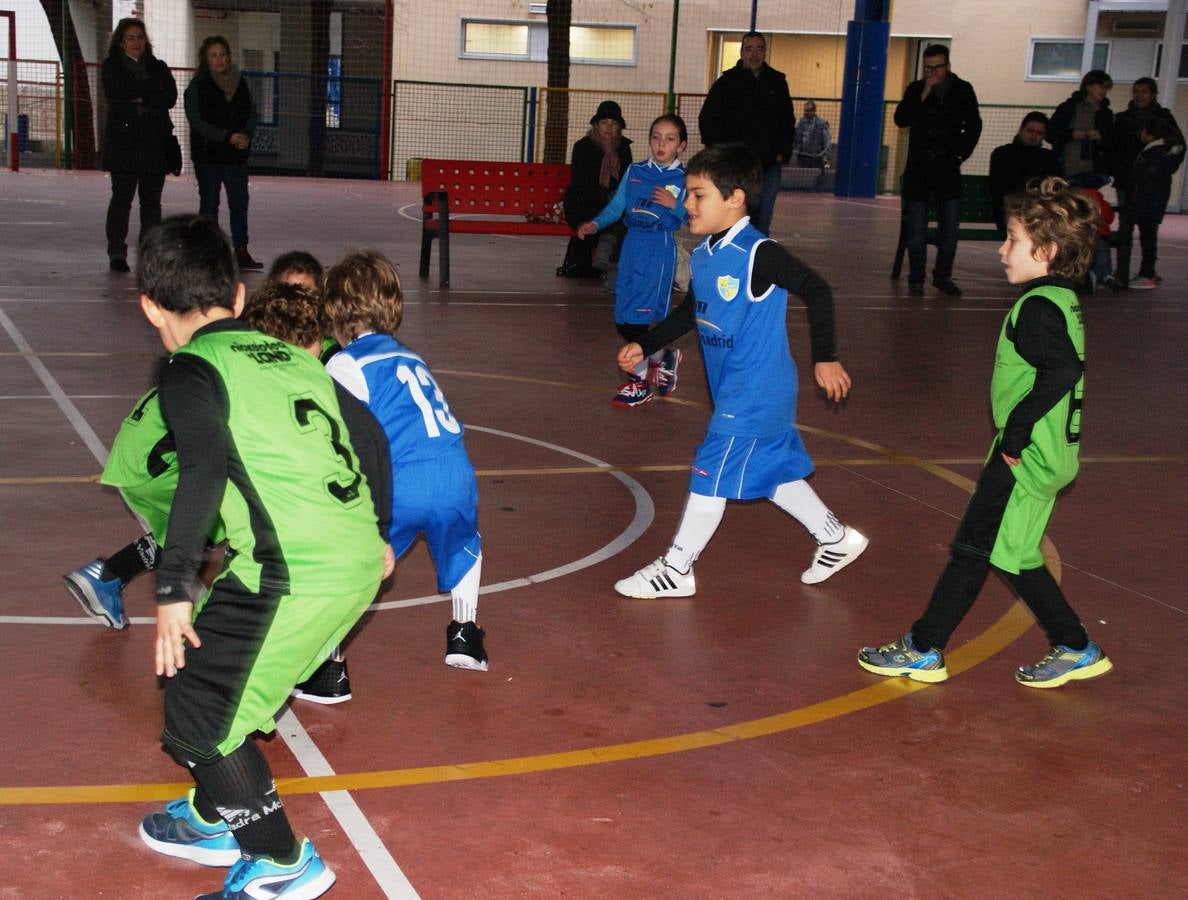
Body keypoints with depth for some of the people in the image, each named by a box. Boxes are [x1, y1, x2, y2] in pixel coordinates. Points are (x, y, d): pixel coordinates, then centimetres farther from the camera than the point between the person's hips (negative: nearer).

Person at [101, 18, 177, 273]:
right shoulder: (112, 67, 10)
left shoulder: (158, 68, 17)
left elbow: (170, 97, 1)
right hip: (123, 141, -3)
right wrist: (152, 94, -5)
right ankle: (117, 253, -3)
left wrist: (139, 97, -8)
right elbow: (116, 95, -8)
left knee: (152, 201, 1)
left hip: (155, 143, 3)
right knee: (121, 198, -6)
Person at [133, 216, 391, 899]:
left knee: (198, 706, 5)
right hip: (360, 562, 8)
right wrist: (375, 533, 36)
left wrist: (175, 587, -16)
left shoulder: (190, 370, -1)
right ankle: (215, 819, 40)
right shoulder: (295, 357, 20)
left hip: (293, 576, -8)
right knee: (226, 676, 26)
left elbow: (205, 469, -17)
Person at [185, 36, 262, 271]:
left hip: (236, 154, 4)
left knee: (239, 202, 3)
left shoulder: (240, 82, 8)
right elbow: (196, 121, -11)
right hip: (207, 154, -3)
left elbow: (251, 113, 11)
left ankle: (241, 251, 9)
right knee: (209, 203, 2)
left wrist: (246, 135, -10)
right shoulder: (197, 86, -4)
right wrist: (228, 137, -17)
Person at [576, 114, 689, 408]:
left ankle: (639, 381, 8)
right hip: (632, 246, 5)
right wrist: (595, 224, -9)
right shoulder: (634, 172, 8)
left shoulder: (684, 179, -2)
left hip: (660, 250, -5)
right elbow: (616, 207, 6)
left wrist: (674, 206, -19)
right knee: (623, 321, 6)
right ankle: (663, 356, 31)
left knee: (638, 316, -8)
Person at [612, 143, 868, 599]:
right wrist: (644, 345, 16)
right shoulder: (702, 256, 6)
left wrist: (825, 357, -18)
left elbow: (817, 291, -19)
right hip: (732, 390, 9)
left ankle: (675, 570, 6)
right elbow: (690, 312, 20)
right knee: (773, 472, 17)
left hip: (755, 393, -9)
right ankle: (837, 539, 34)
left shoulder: (759, 255, -20)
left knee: (712, 472, -4)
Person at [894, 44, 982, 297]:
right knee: (917, 228, -1)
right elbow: (901, 120, -12)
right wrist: (924, 95, -18)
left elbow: (974, 126, 12)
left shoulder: (963, 90, 4)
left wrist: (962, 154, 4)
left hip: (949, 167, 1)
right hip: (919, 167, -1)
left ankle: (943, 277, 14)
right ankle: (916, 279, 7)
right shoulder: (916, 89, 2)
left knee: (950, 228, 1)